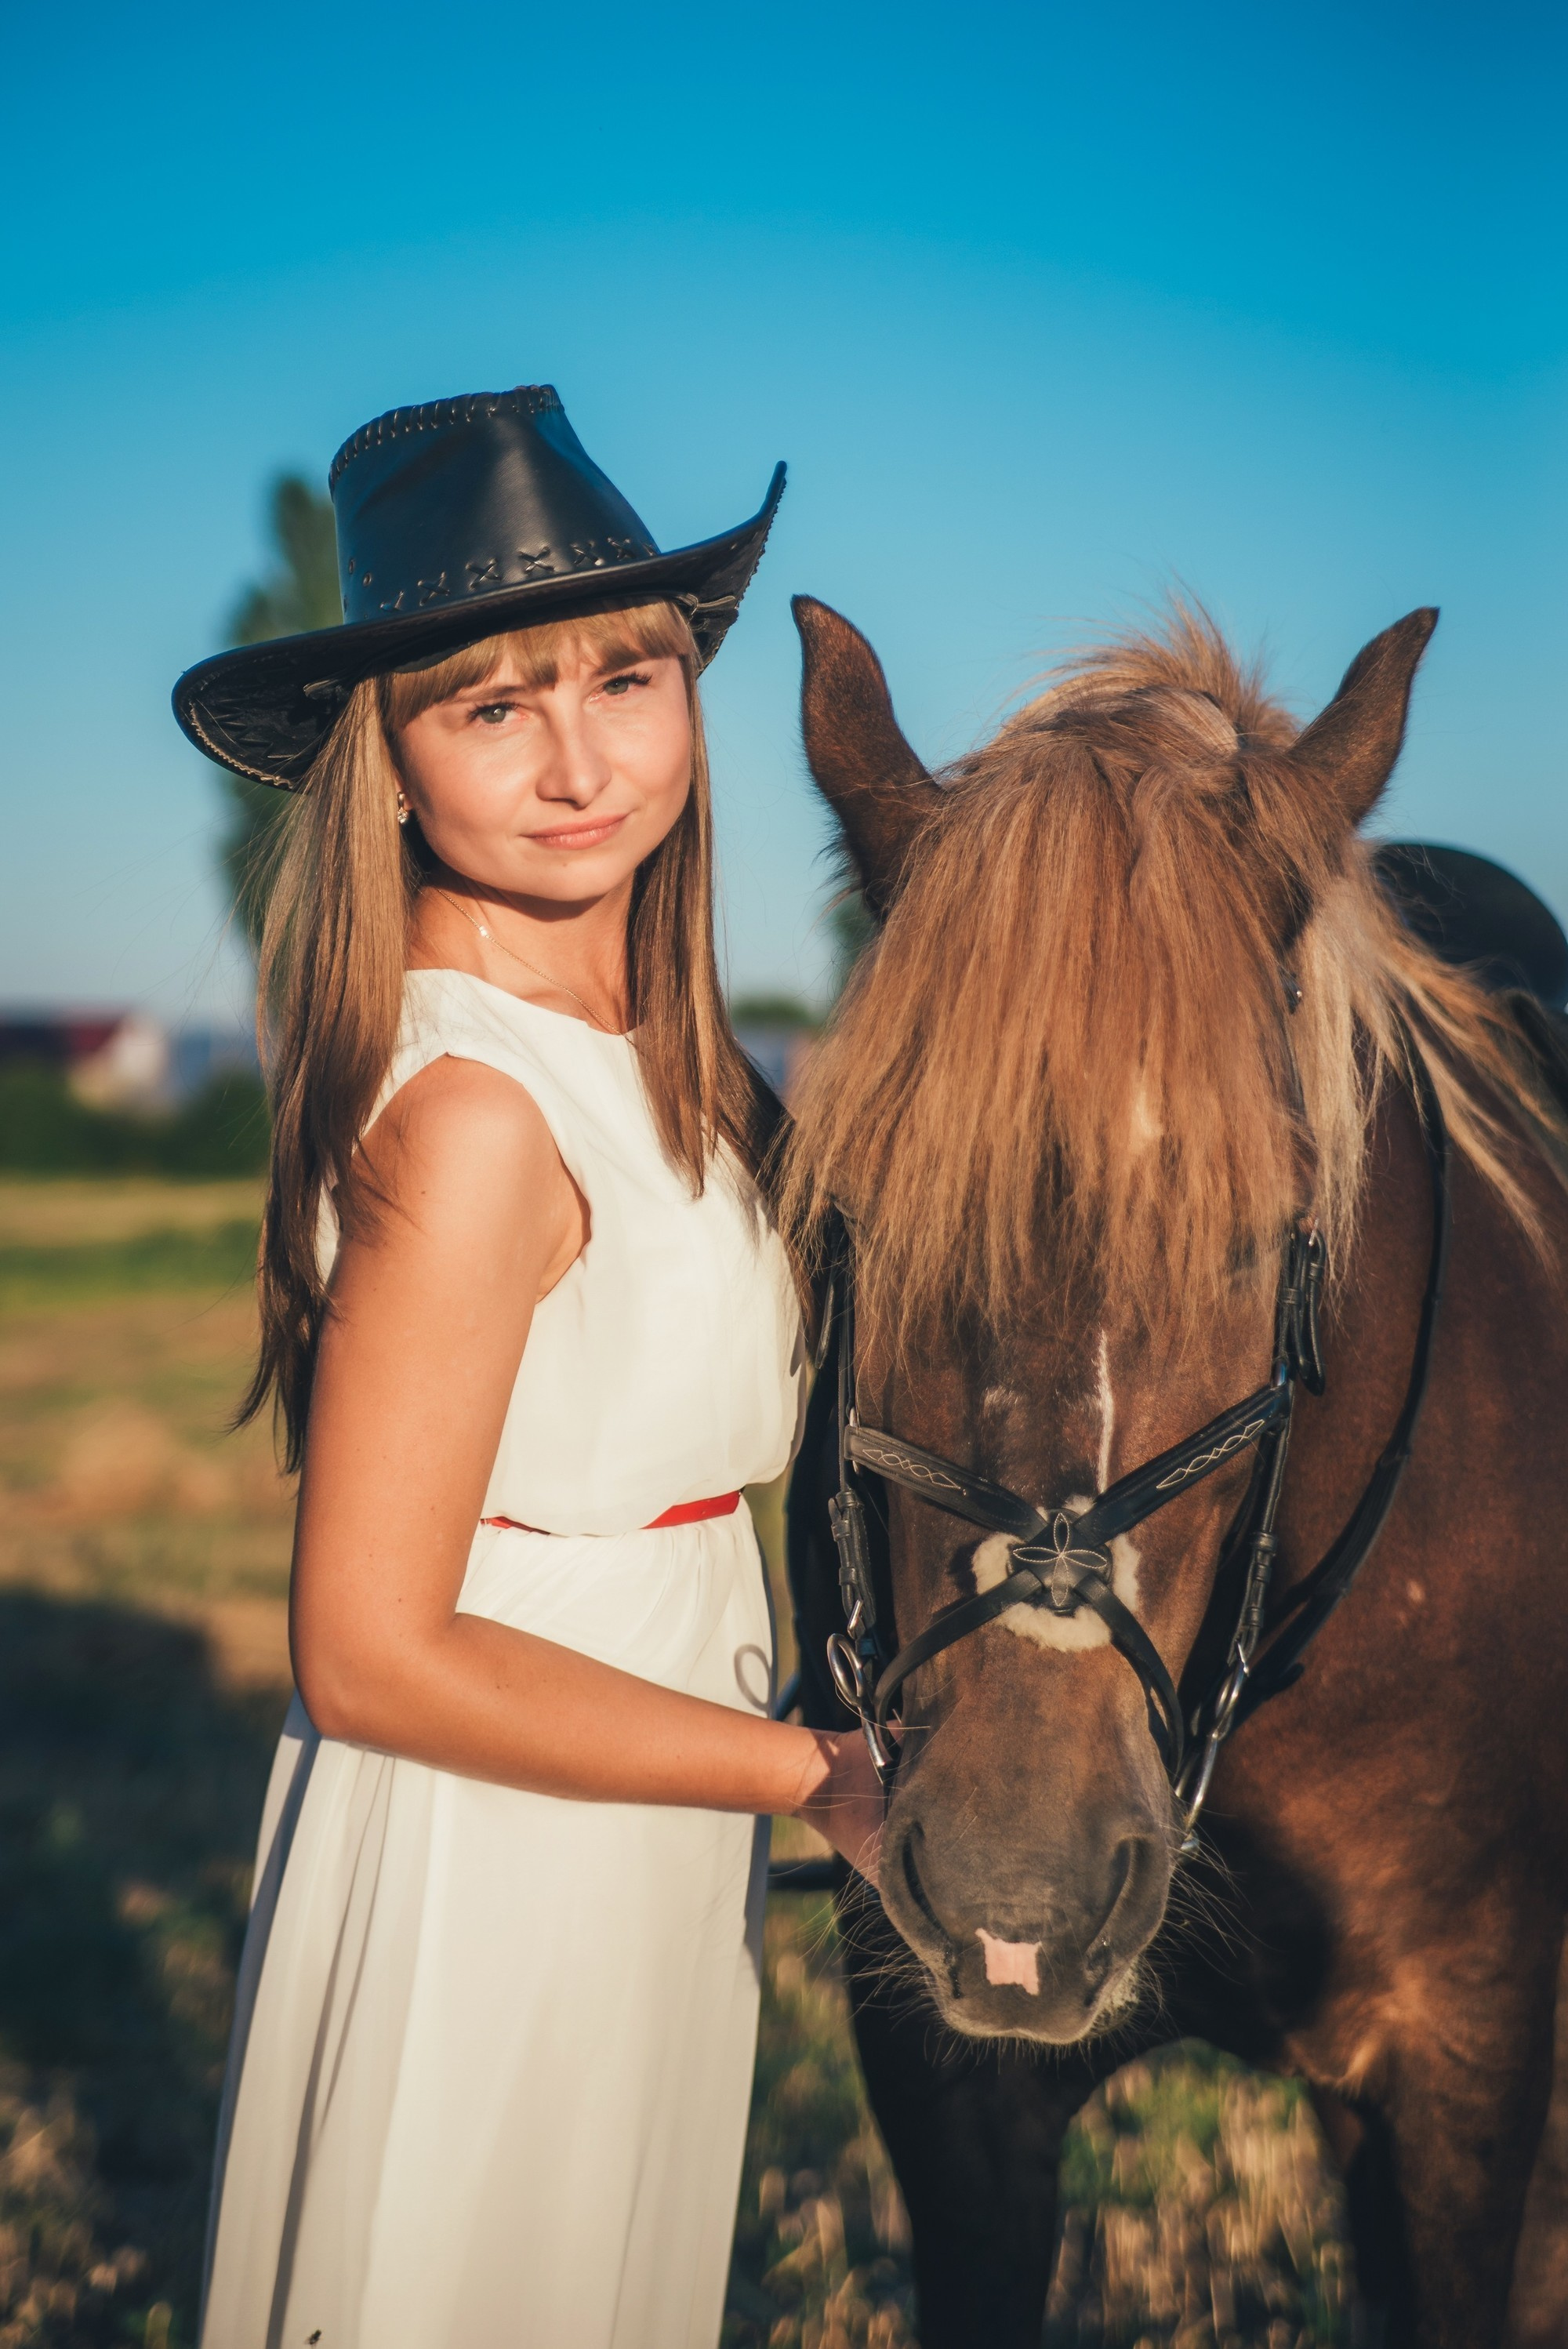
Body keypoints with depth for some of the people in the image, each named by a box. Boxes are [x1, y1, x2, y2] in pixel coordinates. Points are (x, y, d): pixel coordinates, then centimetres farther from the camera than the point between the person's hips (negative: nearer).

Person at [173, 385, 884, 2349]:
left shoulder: (641, 1058, 2)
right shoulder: (472, 1110, -25)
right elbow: (373, 1659, -25)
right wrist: (816, 1770, -19)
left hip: (647, 1849, 8)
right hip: (486, 1872, -8)